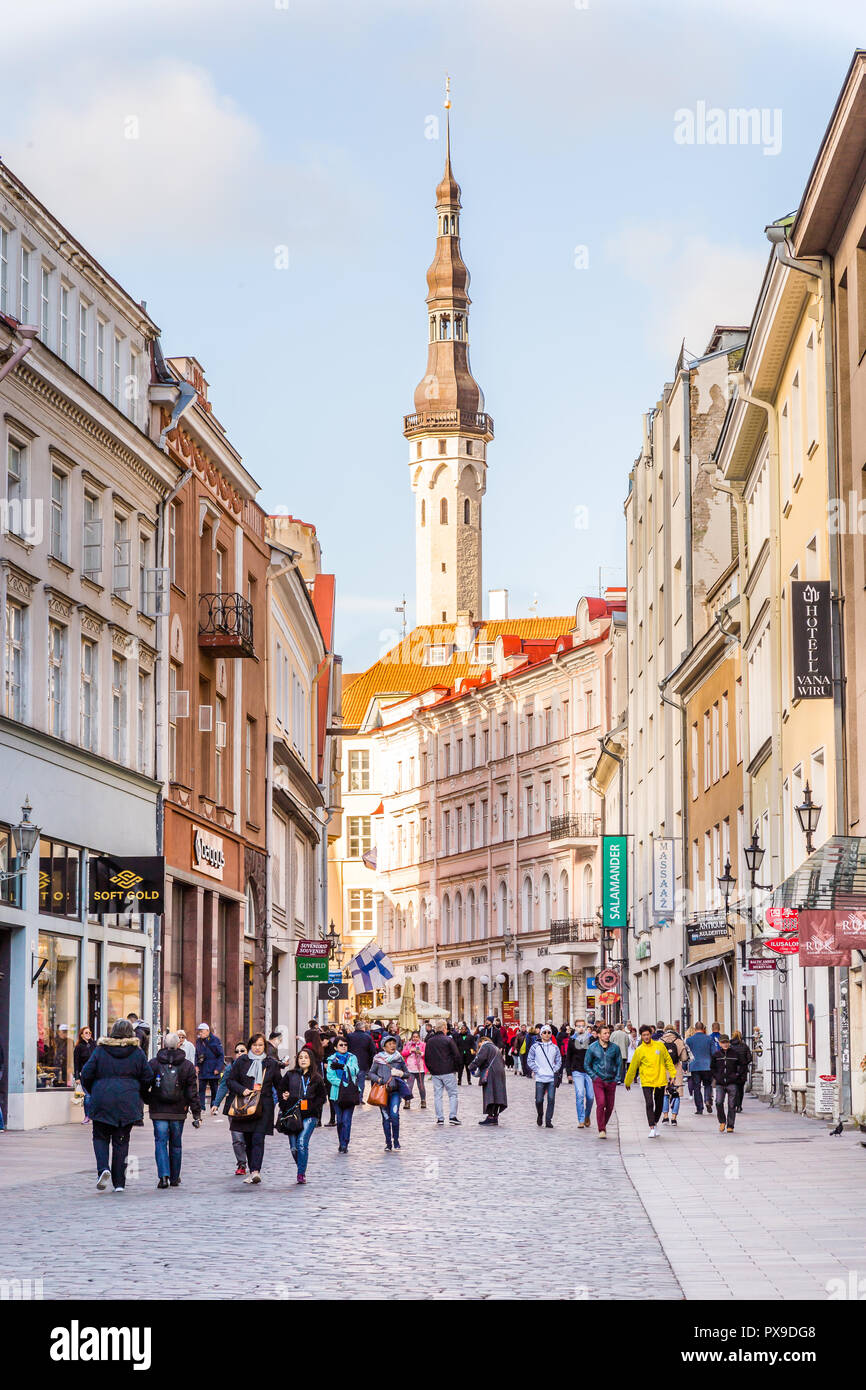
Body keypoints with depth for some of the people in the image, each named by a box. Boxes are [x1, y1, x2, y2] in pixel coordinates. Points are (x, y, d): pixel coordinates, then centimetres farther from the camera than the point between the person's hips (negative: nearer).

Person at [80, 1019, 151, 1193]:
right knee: (121, 1141, 8)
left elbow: (86, 1074, -1)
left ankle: (103, 1168, -12)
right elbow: (147, 1079, 3)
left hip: (102, 1102, -1)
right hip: (128, 1103, 1)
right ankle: (119, 1182, 6)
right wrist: (140, 1098, 20)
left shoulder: (100, 1050, 0)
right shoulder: (137, 1053, 2)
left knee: (100, 1137, 13)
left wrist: (93, 1093, 16)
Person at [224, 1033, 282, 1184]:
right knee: (248, 1140, 7)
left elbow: (279, 1084, 15)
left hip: (264, 1107, -2)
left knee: (258, 1138, -13)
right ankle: (252, 1170, 17)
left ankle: (255, 1171, -21)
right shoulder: (241, 1061, 7)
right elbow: (230, 1080, 8)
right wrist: (242, 1090, -9)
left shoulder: (272, 1063, 8)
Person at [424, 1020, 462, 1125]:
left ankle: (439, 1118, 3)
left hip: (435, 1073, 4)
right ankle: (452, 1116, -6)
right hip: (448, 1072, -4)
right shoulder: (448, 1040, -7)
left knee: (437, 1095, 7)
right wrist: (456, 1068, 5)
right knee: (452, 1094, 3)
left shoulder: (430, 1041, 7)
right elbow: (456, 1056, -8)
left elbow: (426, 1058, 11)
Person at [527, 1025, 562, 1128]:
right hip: (540, 1078, -1)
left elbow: (559, 1060, 16)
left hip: (552, 1078, 1)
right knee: (539, 1100, -2)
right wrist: (536, 1070, -4)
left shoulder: (555, 1047, 9)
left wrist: (555, 1070, 1)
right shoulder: (535, 1047, 3)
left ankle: (548, 1120, 2)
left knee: (551, 1099, -5)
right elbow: (530, 1060, 6)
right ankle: (540, 1115, 27)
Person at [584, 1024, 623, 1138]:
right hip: (598, 1081, -2)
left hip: (611, 1081, 2)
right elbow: (586, 1064, 6)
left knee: (610, 1106, 6)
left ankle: (604, 1125, 28)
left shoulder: (615, 1047, 2)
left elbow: (619, 1064, 11)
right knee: (601, 1104, -16)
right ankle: (601, 1130, -12)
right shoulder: (592, 1048, -2)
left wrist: (617, 1078, 3)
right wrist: (594, 1076, -4)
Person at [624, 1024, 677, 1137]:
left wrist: (672, 1074, 6)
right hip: (646, 1082, -2)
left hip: (660, 1080, 2)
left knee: (659, 1105, 11)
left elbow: (668, 1060, 11)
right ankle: (652, 1129, -13)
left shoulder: (660, 1046, 2)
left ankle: (655, 1123, 32)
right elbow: (632, 1067, 4)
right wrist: (627, 1082, 10)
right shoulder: (639, 1050, -3)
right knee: (649, 1104, -14)